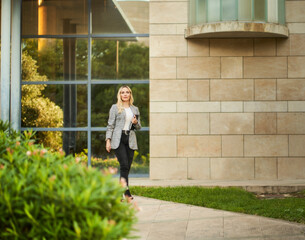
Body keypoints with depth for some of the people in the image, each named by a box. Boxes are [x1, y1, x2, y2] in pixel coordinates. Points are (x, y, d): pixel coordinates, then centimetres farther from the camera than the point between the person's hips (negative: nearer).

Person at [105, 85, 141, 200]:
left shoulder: (135, 109, 16)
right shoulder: (115, 108, 5)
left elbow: (139, 127, 21)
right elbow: (110, 125, 3)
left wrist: (136, 123, -2)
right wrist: (108, 140, -6)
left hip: (130, 140, 4)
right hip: (118, 139, -4)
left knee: (127, 167, 2)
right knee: (124, 165, -15)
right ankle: (126, 191, -18)